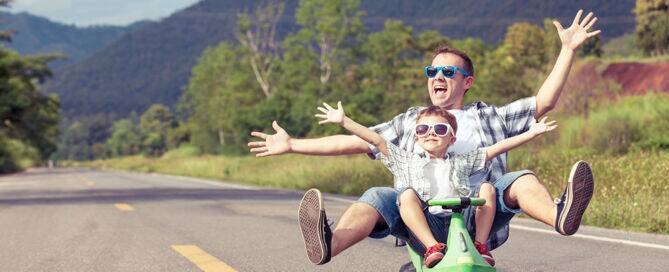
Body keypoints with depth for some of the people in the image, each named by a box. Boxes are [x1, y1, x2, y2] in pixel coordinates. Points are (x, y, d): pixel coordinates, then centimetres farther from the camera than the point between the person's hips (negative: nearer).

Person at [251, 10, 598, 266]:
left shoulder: (488, 117, 24)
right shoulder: (409, 122, 28)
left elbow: (543, 102, 16)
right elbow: (354, 142, 24)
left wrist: (567, 50, 8)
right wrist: (292, 145, 18)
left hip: (478, 215, 0)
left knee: (521, 180, -26)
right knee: (377, 198, -28)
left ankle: (560, 217, -58)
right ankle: (328, 244, -58)